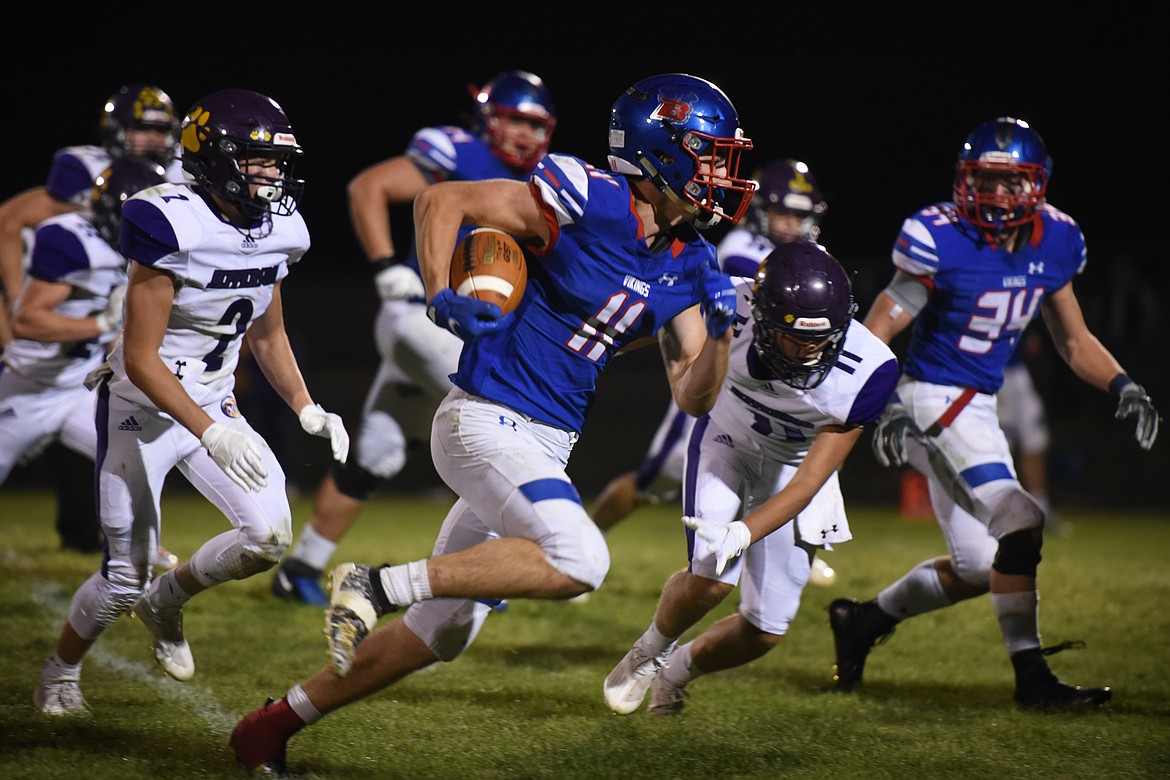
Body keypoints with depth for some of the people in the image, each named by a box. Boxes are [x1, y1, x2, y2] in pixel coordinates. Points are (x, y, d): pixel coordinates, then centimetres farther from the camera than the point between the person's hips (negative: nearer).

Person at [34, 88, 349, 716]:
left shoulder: (276, 234, -3)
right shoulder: (172, 228, -25)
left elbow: (267, 337, 13)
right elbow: (140, 358, -25)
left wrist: (307, 411, 0)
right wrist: (212, 434, -32)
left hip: (211, 405, 6)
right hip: (141, 410, -6)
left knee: (268, 536, -13)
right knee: (125, 579, -2)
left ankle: (166, 601, 16)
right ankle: (60, 671, 28)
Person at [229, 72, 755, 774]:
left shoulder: (687, 266, 7)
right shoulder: (588, 201, -15)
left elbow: (694, 398, 9)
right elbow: (440, 201, -9)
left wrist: (720, 332, -8)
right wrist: (441, 296, -20)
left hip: (542, 449, 8)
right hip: (488, 423, -8)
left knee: (440, 633, 11)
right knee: (579, 561, -28)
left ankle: (276, 723, 24)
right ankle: (376, 584, -17)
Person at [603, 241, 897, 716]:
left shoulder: (869, 372, -33)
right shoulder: (733, 307, -34)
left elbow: (809, 481, -29)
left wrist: (743, 533, -40)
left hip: (793, 469, 1)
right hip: (727, 442, -1)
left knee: (766, 632, 0)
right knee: (712, 579, -24)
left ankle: (678, 670, 32)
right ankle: (650, 652, 10)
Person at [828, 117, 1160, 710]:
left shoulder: (1054, 243, 1)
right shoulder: (939, 240, -19)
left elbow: (1073, 340, 13)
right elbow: (875, 334, -16)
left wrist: (1122, 386, -2)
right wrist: (886, 408, -29)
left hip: (979, 407, 8)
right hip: (934, 401, -8)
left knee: (977, 568, 13)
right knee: (1019, 526, -20)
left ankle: (863, 620, 33)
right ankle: (1031, 678, -12)